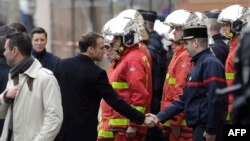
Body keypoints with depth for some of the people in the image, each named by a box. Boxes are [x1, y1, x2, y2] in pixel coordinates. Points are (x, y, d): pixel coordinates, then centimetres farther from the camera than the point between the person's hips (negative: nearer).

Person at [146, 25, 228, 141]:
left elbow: (215, 100, -22)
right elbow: (185, 99, 20)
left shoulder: (210, 64, -14)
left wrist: (211, 131, -23)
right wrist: (160, 117, 12)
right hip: (199, 127, 10)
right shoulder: (198, 64, 19)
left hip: (206, 130, -10)